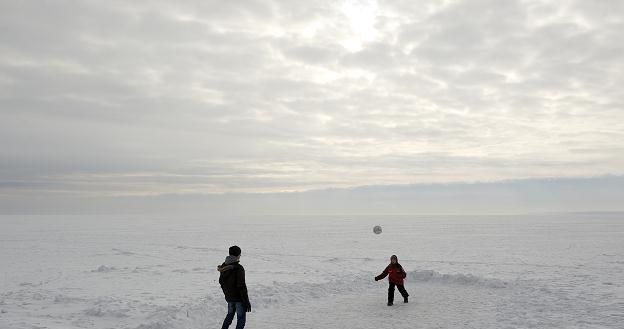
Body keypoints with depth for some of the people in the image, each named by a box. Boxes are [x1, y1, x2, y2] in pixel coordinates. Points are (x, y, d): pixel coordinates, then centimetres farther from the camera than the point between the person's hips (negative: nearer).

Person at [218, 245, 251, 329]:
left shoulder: (223, 266, 0)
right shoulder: (238, 268, -22)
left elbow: (221, 282, 11)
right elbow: (241, 286, -22)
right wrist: (247, 301, -16)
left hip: (229, 297, 7)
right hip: (239, 298, -7)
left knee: (230, 314, 27)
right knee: (241, 318, 6)